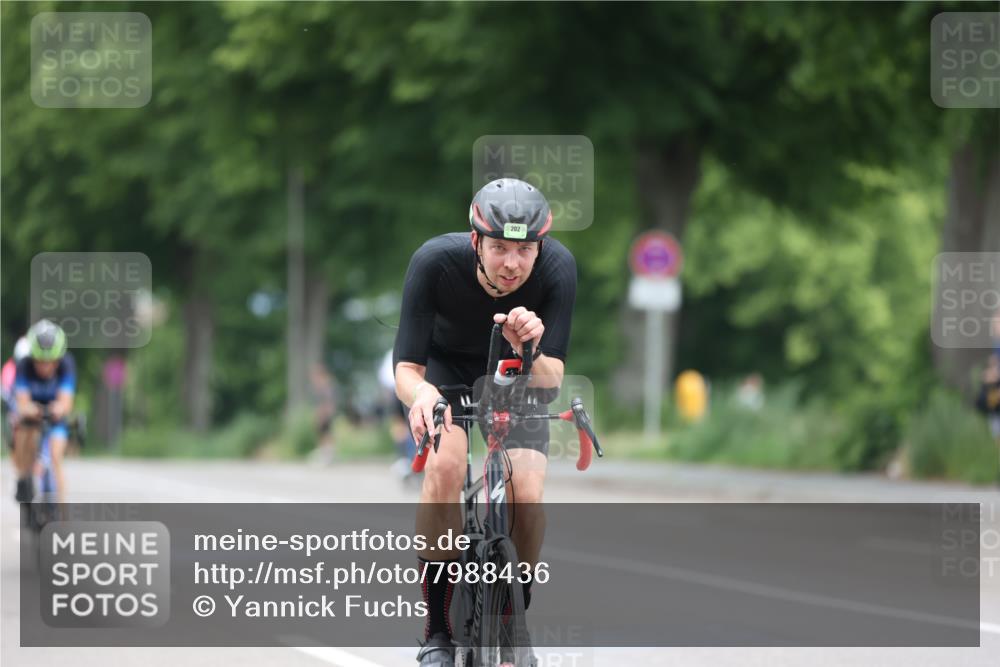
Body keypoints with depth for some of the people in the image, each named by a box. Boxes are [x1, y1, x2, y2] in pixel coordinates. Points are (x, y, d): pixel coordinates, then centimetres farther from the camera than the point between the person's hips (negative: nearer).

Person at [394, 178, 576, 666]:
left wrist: (530, 350, -55)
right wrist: (421, 392, -55)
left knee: (527, 496, -18)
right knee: (445, 466, -29)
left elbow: (550, 381, -33)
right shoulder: (436, 261, -34)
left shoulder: (557, 269, -32)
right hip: (446, 366, -1)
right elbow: (406, 367, -32)